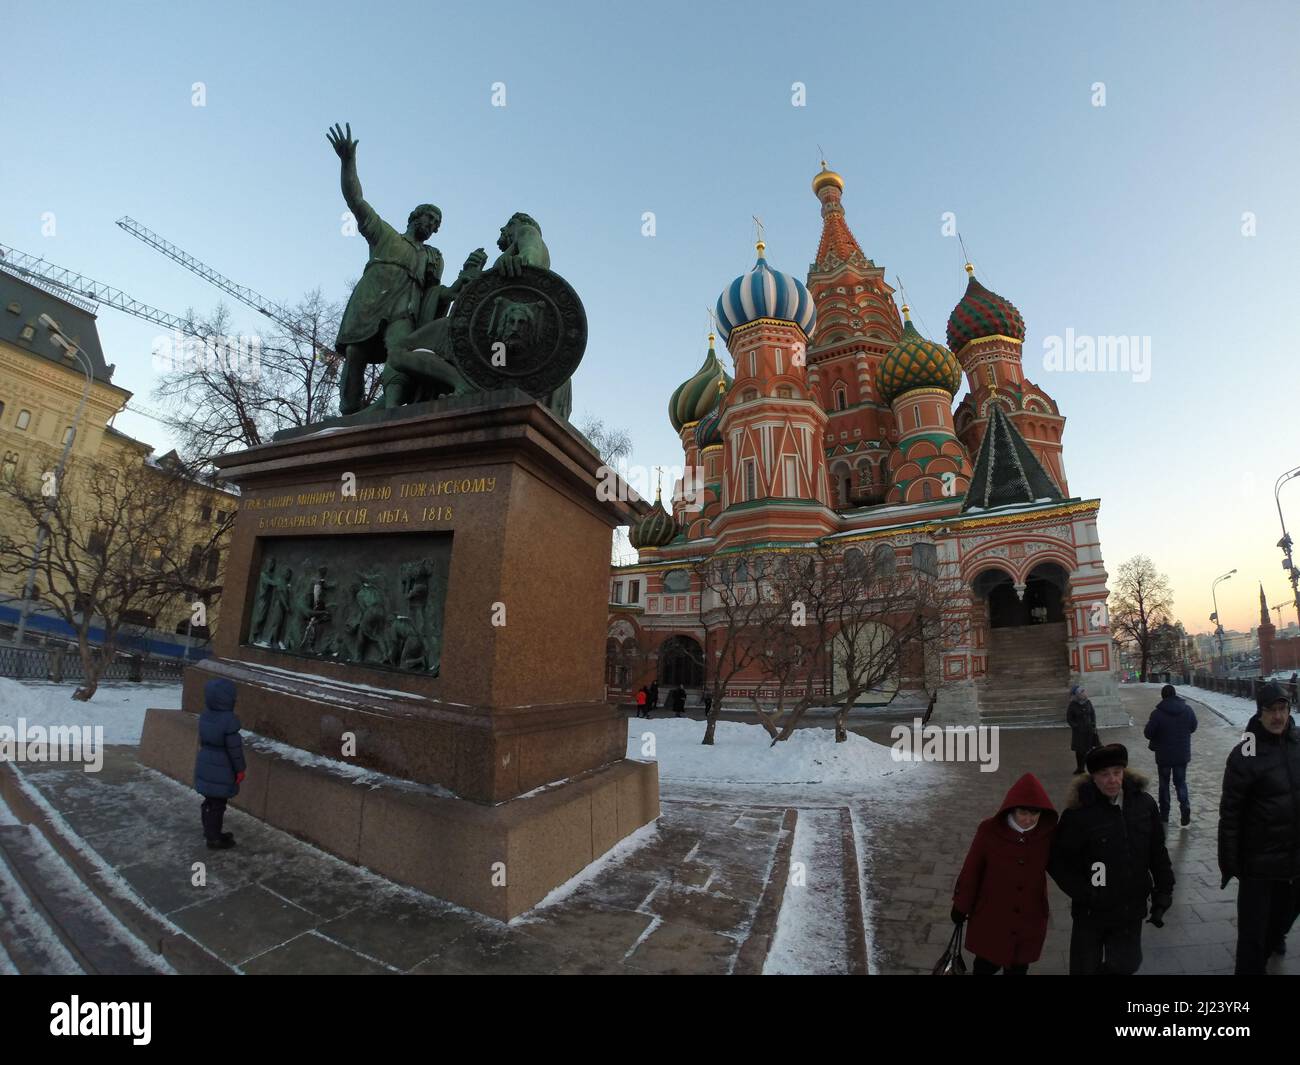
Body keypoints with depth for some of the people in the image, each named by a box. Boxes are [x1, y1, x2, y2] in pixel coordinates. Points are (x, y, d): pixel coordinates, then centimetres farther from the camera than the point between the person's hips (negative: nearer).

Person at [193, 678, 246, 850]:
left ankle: (210, 832, 37)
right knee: (218, 804, 5)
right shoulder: (229, 720, -26)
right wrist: (240, 769, -6)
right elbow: (234, 748, -19)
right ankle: (214, 839, 17)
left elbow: (202, 741, 10)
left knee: (209, 800, 22)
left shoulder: (204, 715, -3)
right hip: (221, 769, -8)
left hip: (205, 765, 8)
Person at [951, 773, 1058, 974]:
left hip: (1030, 920, 2)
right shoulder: (989, 830, -20)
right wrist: (961, 906, -3)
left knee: (1018, 967, 21)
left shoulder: (1048, 832, -14)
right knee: (986, 965, 15)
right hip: (991, 917, -2)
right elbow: (971, 870, -10)